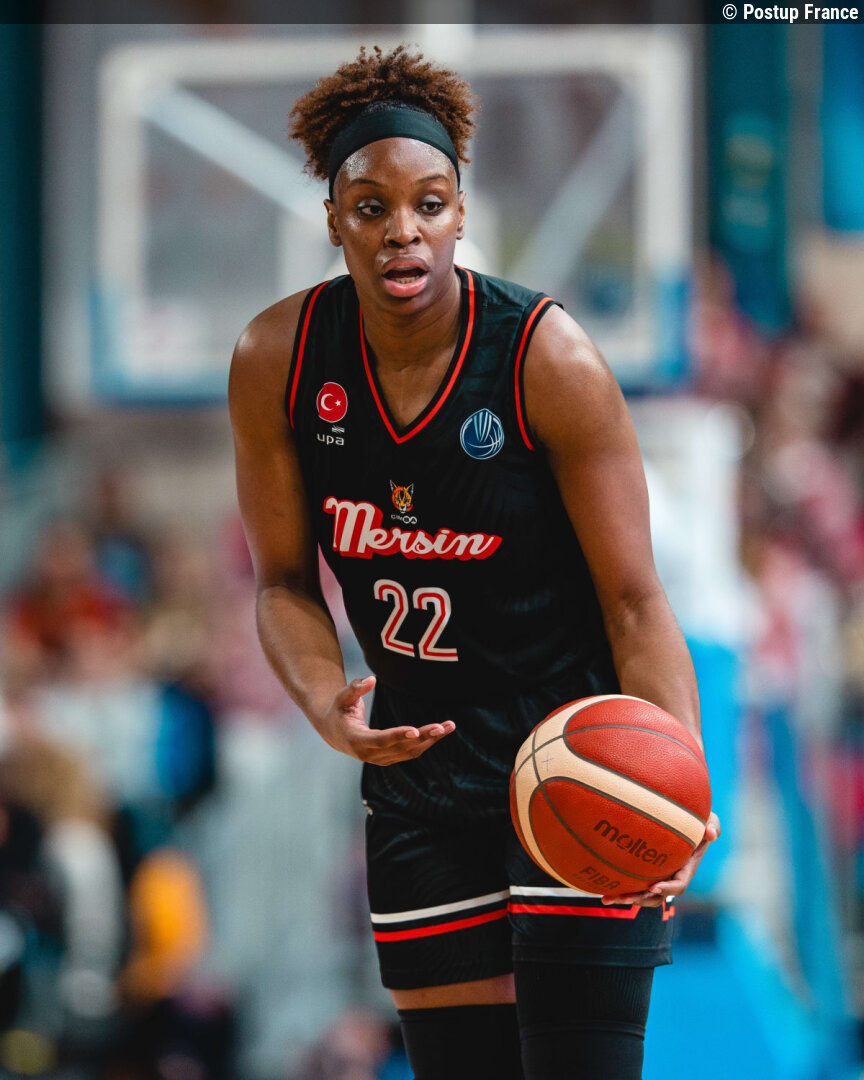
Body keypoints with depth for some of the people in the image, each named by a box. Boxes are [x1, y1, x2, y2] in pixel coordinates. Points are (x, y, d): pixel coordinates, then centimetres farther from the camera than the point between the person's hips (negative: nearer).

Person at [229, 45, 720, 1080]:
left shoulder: (551, 361, -18)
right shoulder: (276, 361, -7)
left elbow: (633, 599, -15)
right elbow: (285, 581, 3)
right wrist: (327, 705, -18)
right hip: (420, 773, 4)